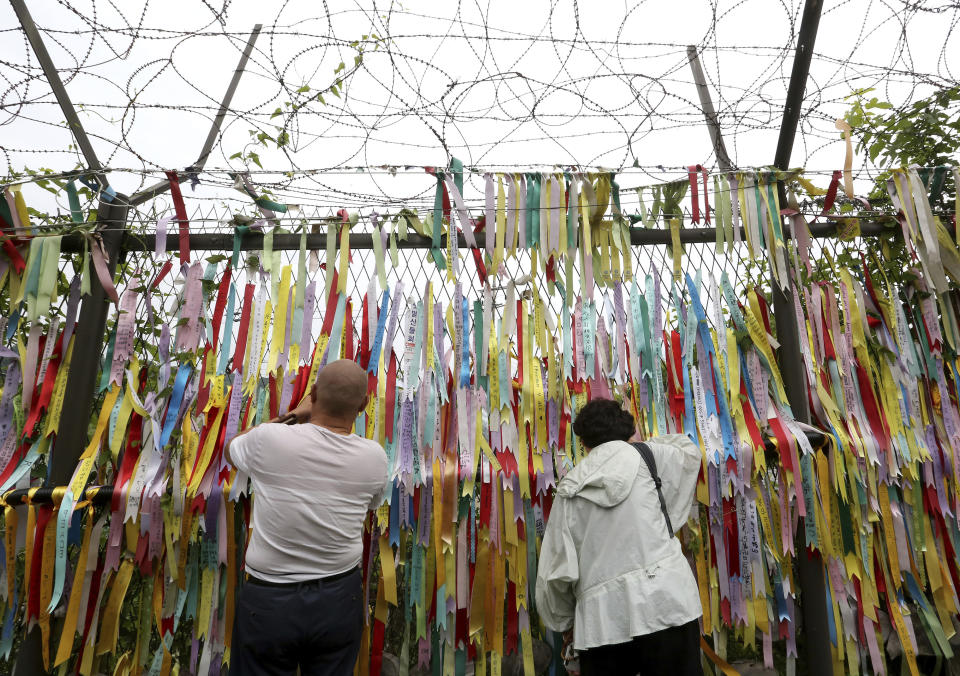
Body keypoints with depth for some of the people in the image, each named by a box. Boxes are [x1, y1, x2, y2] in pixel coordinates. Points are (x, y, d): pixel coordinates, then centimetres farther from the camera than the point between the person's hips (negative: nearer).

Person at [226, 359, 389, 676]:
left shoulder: (269, 439, -18)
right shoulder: (374, 457, -11)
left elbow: (231, 450, 7)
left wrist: (290, 416, 10)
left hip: (269, 600, -1)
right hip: (339, 598, 2)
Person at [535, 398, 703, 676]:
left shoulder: (571, 490, 6)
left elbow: (557, 569, 4)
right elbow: (690, 452, 26)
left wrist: (562, 620, 20)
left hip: (604, 616, 1)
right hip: (666, 600, 0)